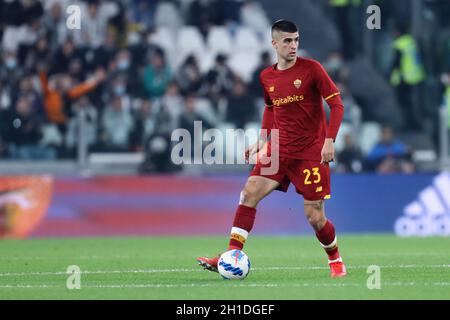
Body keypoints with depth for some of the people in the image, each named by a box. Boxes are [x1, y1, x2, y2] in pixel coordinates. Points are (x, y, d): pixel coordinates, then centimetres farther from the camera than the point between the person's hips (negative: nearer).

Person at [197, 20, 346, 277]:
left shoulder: (312, 69, -8)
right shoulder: (267, 77, 7)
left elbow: (337, 104, -9)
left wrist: (329, 140, -20)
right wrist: (262, 140, 13)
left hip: (311, 152, -4)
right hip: (279, 149, 4)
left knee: (315, 217, -4)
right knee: (250, 193, -13)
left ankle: (336, 260, 22)